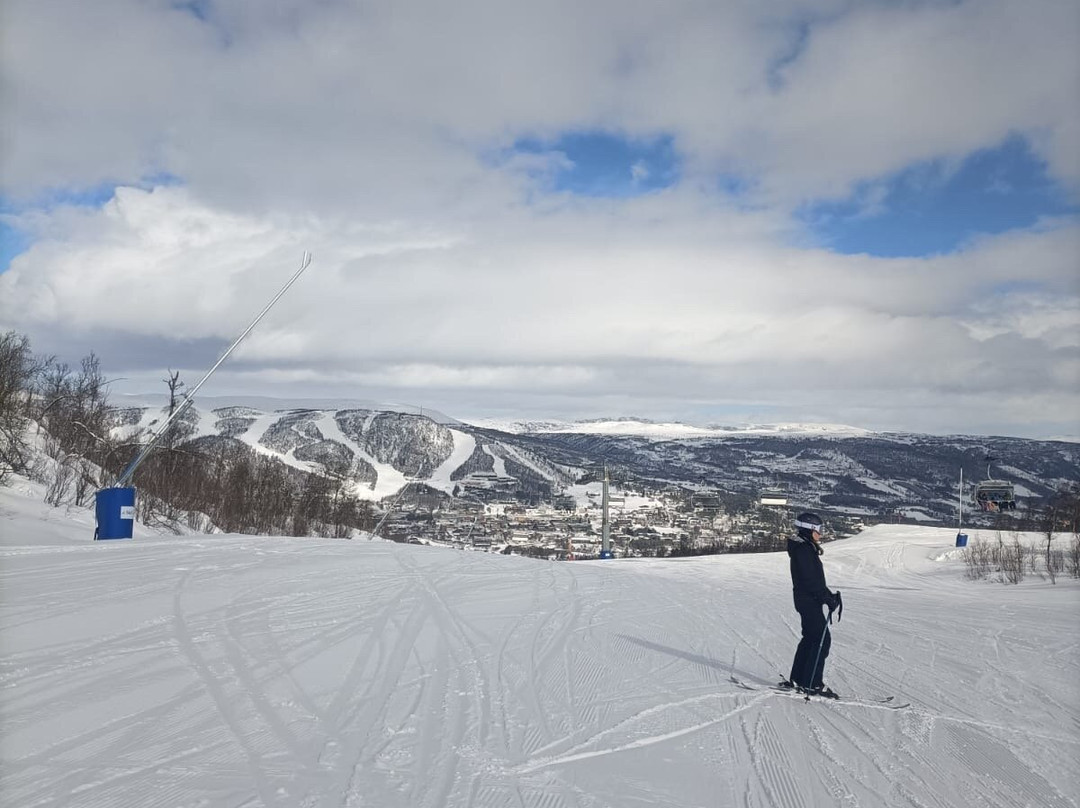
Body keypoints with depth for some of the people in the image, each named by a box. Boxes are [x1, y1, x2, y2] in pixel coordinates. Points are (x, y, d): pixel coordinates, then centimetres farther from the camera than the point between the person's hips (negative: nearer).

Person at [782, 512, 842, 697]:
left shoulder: (807, 548, 15)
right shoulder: (802, 550, -17)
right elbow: (810, 580, -23)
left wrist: (830, 595, 14)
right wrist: (828, 599, -20)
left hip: (809, 600, 11)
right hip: (809, 600, -11)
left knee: (810, 638, 15)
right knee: (822, 639, -8)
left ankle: (797, 679, 21)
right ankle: (811, 683, -5)